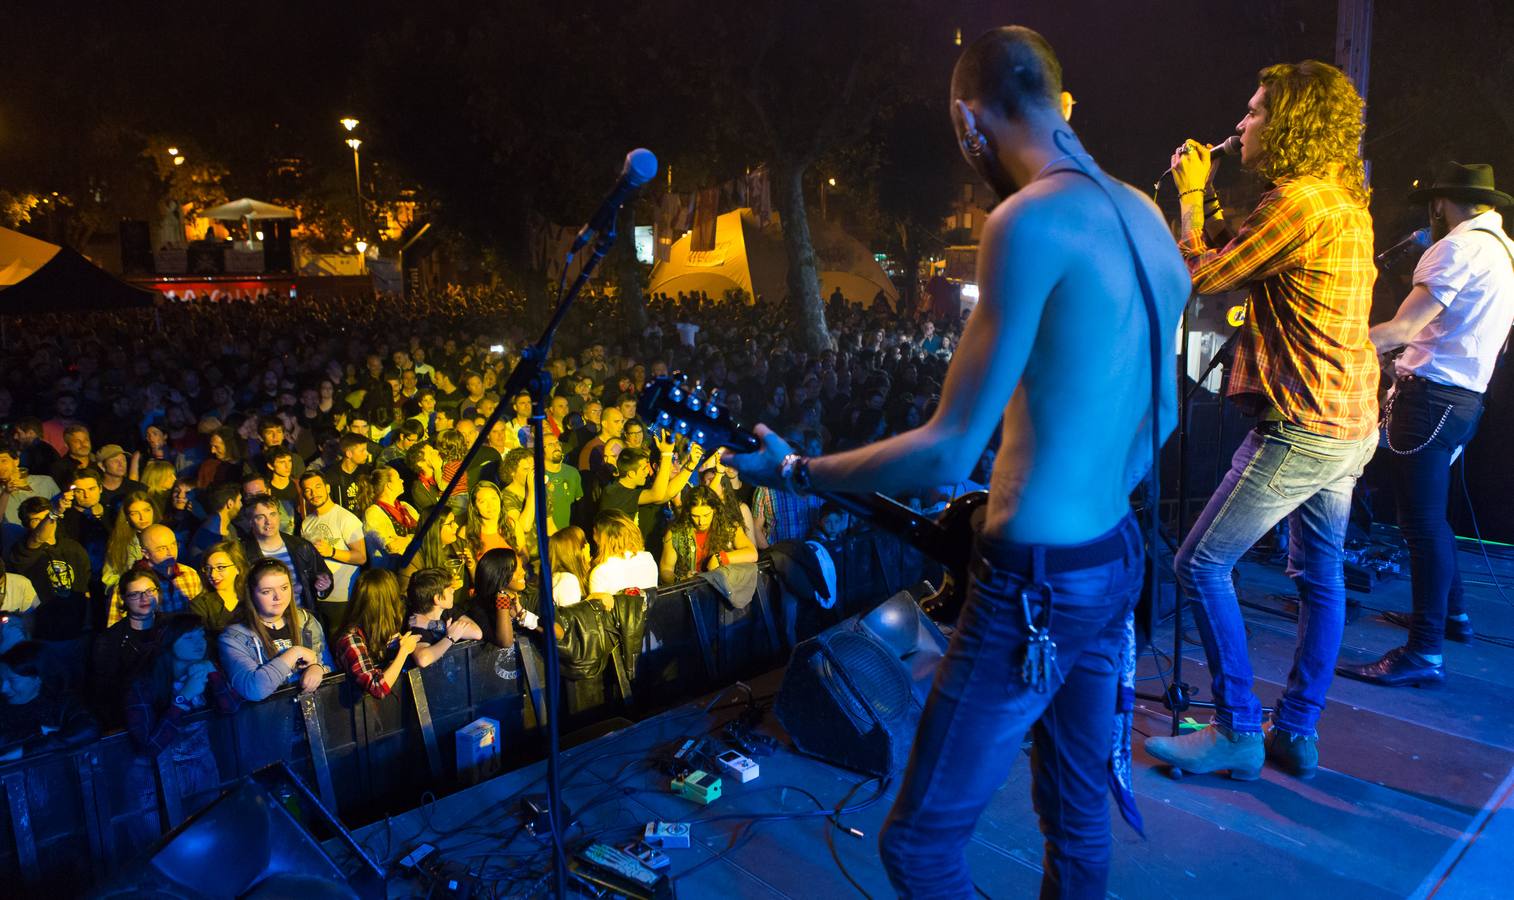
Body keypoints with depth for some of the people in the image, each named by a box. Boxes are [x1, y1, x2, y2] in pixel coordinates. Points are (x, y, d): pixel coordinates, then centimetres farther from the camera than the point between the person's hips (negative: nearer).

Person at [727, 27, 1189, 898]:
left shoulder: (1032, 219, -19)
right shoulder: (1144, 216, 8)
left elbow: (948, 452, -21)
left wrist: (793, 472, -9)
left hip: (1036, 586, -9)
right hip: (1117, 558, 9)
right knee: (1079, 812, 23)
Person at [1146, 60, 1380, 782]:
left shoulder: (1299, 200, -16)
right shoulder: (1348, 201, 16)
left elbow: (1202, 276, -9)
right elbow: (1246, 269, 20)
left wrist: (1192, 194, 3)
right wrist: (1207, 198, 19)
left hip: (1302, 425, -11)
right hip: (1352, 424, 11)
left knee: (1201, 565, -4)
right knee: (1320, 577, 14)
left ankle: (1238, 733, 3)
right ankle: (1295, 734, 24)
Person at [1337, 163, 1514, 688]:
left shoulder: (1459, 247, -12)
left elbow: (1400, 330, -22)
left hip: (1431, 393, -10)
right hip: (1466, 396, 10)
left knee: (1422, 521, -10)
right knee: (1428, 515, 23)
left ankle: (1425, 653, -10)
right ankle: (1452, 613, 36)